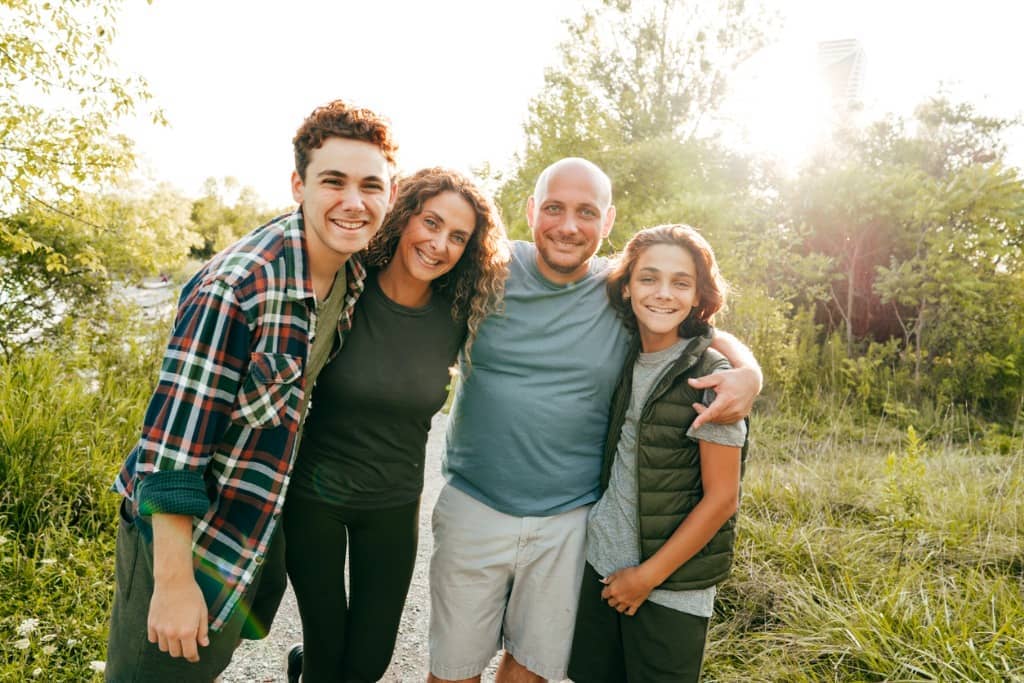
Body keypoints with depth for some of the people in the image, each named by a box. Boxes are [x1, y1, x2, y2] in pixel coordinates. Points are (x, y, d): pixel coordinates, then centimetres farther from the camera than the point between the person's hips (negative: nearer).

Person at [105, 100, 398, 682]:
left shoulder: (358, 272, -6)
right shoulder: (235, 288, -29)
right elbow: (174, 437, -25)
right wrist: (173, 581, -21)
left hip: (265, 525, 7)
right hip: (185, 532, -6)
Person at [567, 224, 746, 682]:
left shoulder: (710, 375, -15)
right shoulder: (625, 360, 1)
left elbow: (721, 497, -13)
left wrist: (649, 575, -10)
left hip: (672, 589, -5)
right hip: (601, 566, 5)